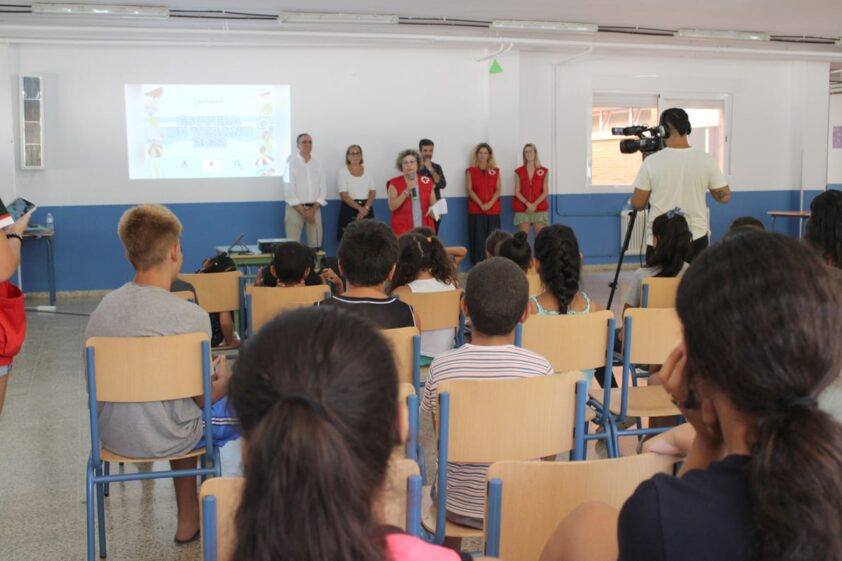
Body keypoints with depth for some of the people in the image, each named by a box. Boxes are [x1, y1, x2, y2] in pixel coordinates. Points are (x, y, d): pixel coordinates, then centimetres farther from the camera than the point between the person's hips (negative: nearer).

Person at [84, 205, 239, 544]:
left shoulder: (101, 309, -6)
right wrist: (224, 379, 8)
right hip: (167, 440, -5)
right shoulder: (190, 316, -23)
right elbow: (204, 398, -16)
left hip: (112, 436, 6)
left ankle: (188, 521, 34)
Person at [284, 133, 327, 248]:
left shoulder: (317, 165, 9)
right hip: (295, 208, -4)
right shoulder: (291, 163, -3)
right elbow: (289, 190, -8)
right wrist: (302, 211, -12)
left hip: (314, 208, 4)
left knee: (316, 243, 1)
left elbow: (323, 189, 6)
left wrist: (313, 209, -7)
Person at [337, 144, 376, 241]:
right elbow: (344, 195, -8)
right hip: (349, 209, -3)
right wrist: (359, 208, -15)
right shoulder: (342, 171, -1)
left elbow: (373, 192, 5)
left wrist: (366, 208, -11)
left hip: (367, 210, 3)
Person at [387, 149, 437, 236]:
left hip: (425, 229, 3)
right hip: (403, 230, -2)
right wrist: (407, 191, -15)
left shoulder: (426, 182, 11)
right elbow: (392, 206, -8)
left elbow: (434, 204, 17)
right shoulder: (395, 183, 3)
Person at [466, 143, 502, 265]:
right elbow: (469, 190, -3)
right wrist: (481, 204, -14)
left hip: (493, 210, 2)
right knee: (478, 239, -5)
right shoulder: (470, 171, 6)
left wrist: (490, 203, -13)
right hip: (476, 211, -2)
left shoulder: (495, 171, 11)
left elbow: (498, 189, 3)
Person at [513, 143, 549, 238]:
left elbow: (545, 192, 2)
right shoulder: (519, 172, 6)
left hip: (539, 209, 0)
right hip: (522, 210, 0)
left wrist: (535, 204, -11)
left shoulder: (544, 171, 6)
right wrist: (527, 203, -14)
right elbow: (517, 192, 1)